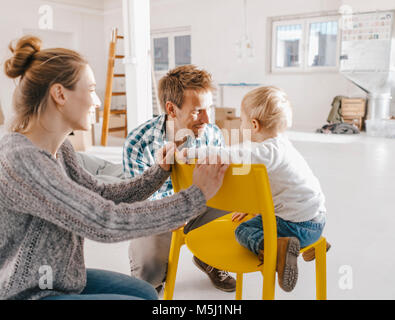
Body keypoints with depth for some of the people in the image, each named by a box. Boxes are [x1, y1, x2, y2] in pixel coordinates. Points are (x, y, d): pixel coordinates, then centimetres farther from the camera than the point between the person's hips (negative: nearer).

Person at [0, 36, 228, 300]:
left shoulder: (60, 148, 0)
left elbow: (101, 196, 4)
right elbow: (106, 222, -33)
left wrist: (160, 172, -7)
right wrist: (197, 196, -28)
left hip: (59, 277, 9)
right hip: (28, 293, -8)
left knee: (146, 292, 13)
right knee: (144, 298, -9)